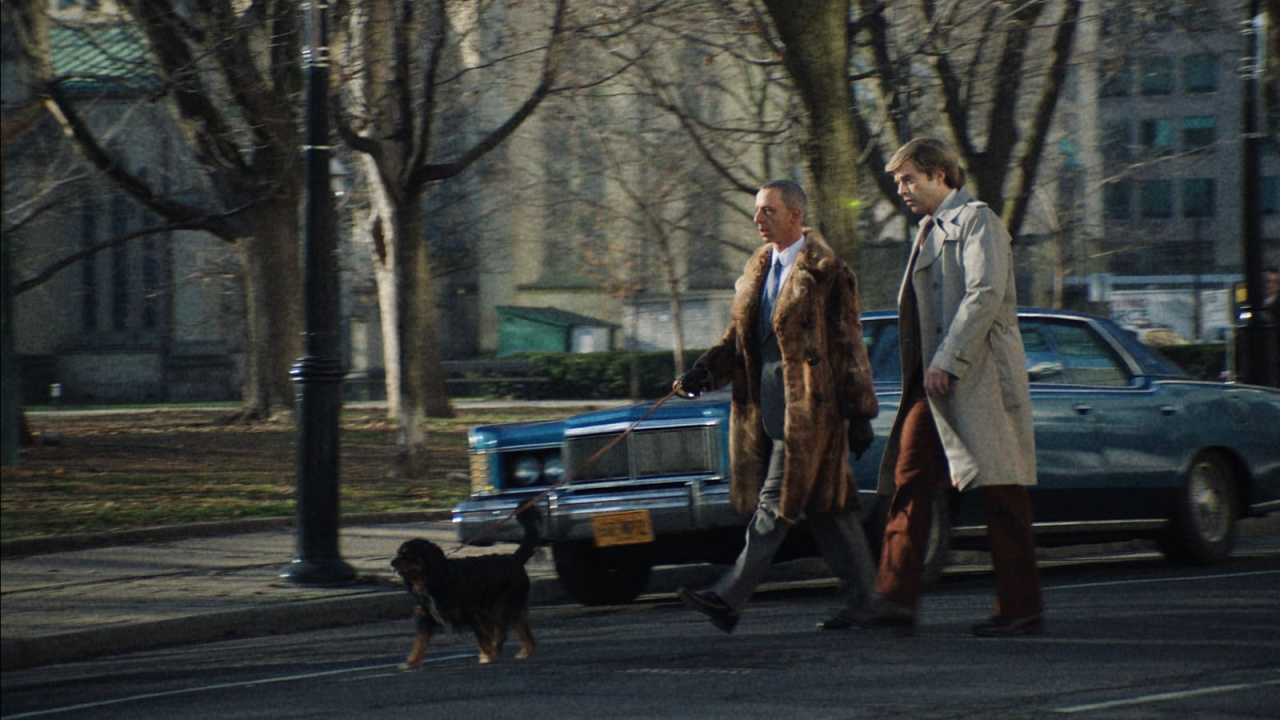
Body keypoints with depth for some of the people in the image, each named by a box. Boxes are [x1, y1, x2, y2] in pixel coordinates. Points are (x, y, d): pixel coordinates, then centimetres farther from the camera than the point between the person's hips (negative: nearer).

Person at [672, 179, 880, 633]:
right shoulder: (757, 270, 15)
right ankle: (861, 595, 17)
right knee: (823, 503, 11)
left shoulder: (826, 273, -8)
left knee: (776, 503, -8)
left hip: (810, 405, -8)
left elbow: (849, 348, -7)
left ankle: (730, 599, -11)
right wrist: (705, 371, -1)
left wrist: (859, 412, -8)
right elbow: (740, 335, 17)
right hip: (766, 405, 8)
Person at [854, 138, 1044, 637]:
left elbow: (985, 295, -17)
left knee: (1000, 493, -4)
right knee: (910, 480, 0)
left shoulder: (975, 219, -6)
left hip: (978, 376, -9)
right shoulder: (930, 230, 21)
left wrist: (947, 363, -20)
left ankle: (1021, 609, 1)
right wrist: (925, 372, 13)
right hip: (934, 378, 9)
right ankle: (895, 597, -3)